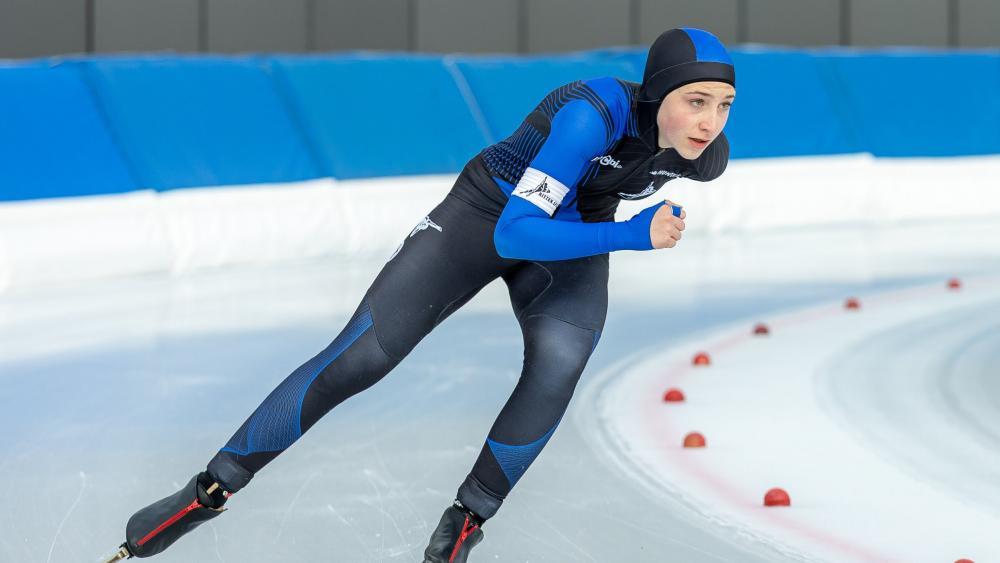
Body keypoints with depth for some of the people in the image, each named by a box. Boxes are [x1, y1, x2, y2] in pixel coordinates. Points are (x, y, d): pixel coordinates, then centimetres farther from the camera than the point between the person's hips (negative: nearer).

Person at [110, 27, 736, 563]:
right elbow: (514, 233, -40)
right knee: (359, 357, -9)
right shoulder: (597, 114, -38)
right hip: (487, 213, -4)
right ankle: (215, 488, 3)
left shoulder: (707, 153, -19)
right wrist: (631, 236, -43)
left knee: (558, 367, -27)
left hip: (575, 246, 4)